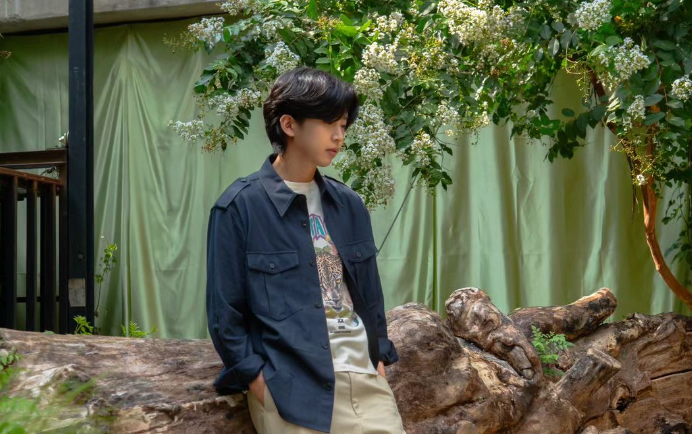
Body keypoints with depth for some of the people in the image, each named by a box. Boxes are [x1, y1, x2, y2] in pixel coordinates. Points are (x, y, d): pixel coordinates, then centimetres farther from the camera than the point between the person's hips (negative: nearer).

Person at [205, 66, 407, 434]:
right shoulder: (240, 206, -5)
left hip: (364, 378, 5)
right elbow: (225, 313, -5)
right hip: (292, 389, -5)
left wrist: (380, 359, 9)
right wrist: (261, 385, -10)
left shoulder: (349, 205, 11)